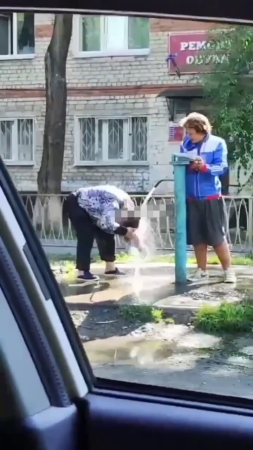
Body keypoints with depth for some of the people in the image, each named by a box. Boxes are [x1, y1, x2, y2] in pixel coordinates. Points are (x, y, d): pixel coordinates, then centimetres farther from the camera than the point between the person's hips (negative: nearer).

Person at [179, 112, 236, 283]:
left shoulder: (218, 143, -6)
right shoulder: (186, 144, 3)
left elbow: (221, 167, -13)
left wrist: (205, 167, -30)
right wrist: (186, 165, -16)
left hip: (211, 197, -3)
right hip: (192, 198, 3)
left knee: (217, 236, 0)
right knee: (197, 237, 8)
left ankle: (228, 270, 12)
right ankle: (202, 271, 20)